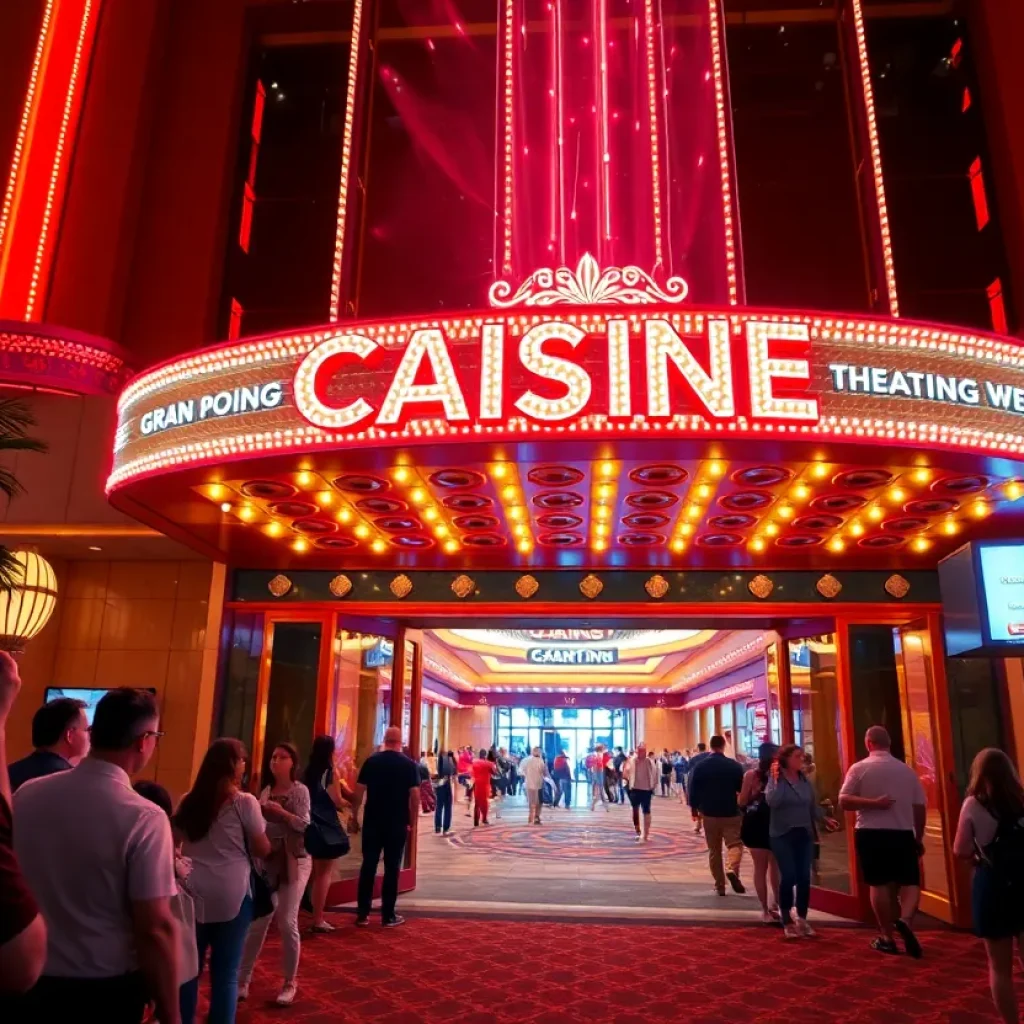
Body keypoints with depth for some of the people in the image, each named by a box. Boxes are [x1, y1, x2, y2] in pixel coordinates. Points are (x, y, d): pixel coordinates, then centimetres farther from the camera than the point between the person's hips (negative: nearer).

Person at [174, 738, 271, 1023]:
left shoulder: (188, 801, 6)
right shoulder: (245, 802, -9)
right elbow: (262, 849, -3)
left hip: (193, 892, 5)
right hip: (231, 895, -4)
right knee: (225, 972, 5)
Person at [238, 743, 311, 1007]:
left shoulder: (300, 790, -6)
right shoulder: (266, 791, 7)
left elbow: (304, 825, -15)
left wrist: (280, 811, -23)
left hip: (294, 861, -4)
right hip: (268, 860, 4)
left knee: (287, 922, -2)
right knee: (257, 920, 5)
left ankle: (290, 983, 14)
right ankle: (242, 980, 16)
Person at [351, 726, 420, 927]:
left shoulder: (371, 761, -1)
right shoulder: (409, 765, -4)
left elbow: (359, 792, -2)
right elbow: (415, 796, -7)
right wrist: (412, 822, 3)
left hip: (372, 822, 2)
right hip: (397, 824, -1)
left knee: (368, 866, 9)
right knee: (392, 868, 5)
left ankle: (362, 914, 12)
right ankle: (388, 916, 9)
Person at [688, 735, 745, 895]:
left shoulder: (700, 766, -3)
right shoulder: (734, 765, -5)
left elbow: (694, 788, -2)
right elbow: (742, 788, 2)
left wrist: (694, 807, 11)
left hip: (709, 812, 1)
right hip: (730, 812, -1)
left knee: (714, 850, 10)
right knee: (735, 843, 5)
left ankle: (719, 885, 12)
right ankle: (732, 870, -22)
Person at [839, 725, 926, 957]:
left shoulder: (859, 768, -3)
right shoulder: (907, 769, 5)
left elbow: (843, 801, -11)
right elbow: (920, 807, 8)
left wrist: (871, 803, -11)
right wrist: (919, 838, 17)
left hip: (870, 833, -1)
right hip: (903, 833, 2)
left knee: (879, 884, 7)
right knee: (910, 882, 10)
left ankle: (887, 937, 12)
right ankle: (905, 920, -15)